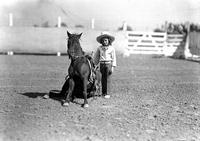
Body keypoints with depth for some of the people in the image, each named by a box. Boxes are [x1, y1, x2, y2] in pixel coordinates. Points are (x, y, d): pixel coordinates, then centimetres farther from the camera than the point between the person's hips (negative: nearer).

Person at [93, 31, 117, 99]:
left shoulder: (111, 48, -2)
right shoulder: (99, 48, 6)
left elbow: (113, 58, -2)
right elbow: (96, 57, 13)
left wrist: (112, 67, -7)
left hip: (108, 64, -3)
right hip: (102, 64, 3)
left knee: (108, 79, -4)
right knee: (103, 79, 8)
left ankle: (108, 93, -2)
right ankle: (103, 92, 17)